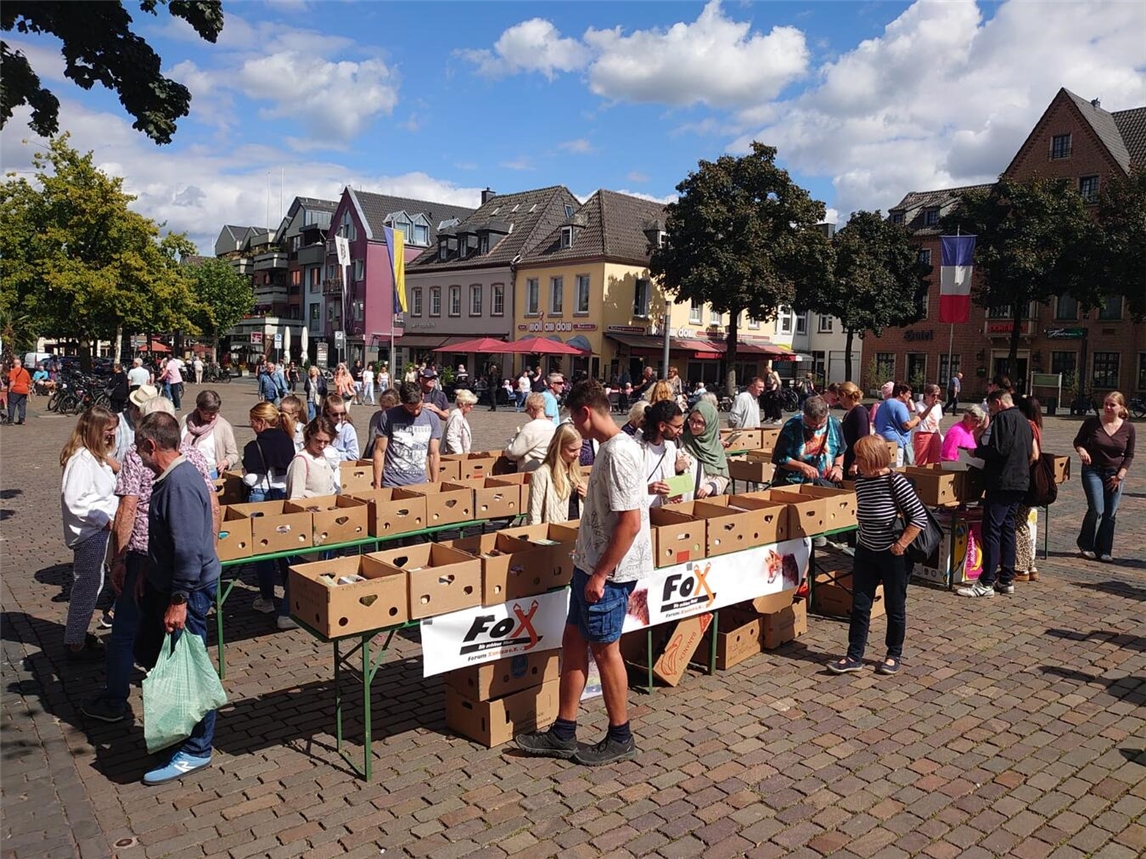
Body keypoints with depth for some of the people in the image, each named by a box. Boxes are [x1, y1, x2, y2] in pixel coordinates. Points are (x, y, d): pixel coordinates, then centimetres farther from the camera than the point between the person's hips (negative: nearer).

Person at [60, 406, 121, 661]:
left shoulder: (97, 456, 10)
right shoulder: (81, 459, -20)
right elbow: (74, 499, -25)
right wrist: (105, 519, -20)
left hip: (99, 529, 10)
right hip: (89, 531, -10)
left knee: (92, 584, 20)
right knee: (86, 587, 0)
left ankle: (79, 633, 34)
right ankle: (76, 644, 12)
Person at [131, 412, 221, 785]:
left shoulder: (181, 483, -24)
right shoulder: (170, 477, 8)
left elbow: (190, 549, -28)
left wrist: (179, 600, -26)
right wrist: (150, 578, 24)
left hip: (188, 589, -11)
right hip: (164, 585, 11)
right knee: (148, 651, 21)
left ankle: (196, 750, 15)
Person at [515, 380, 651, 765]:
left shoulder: (618, 453, -21)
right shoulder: (610, 447, 10)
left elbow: (630, 522, -25)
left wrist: (600, 574, -21)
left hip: (608, 572, -10)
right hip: (591, 564, 10)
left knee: (604, 648, 4)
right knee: (574, 641, 14)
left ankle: (620, 738, 23)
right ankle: (563, 734, 26)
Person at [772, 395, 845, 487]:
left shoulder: (834, 425, 2)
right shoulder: (791, 427, -12)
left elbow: (840, 452, 19)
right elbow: (779, 458, -8)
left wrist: (838, 466, 0)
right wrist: (802, 467, -19)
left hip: (826, 482, 2)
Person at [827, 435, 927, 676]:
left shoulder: (896, 482, -20)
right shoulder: (860, 481, -1)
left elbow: (920, 517, -19)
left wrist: (900, 545, -18)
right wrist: (864, 539, 7)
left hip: (893, 555, -6)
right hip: (865, 552, 6)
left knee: (895, 607, 11)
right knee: (859, 605, 7)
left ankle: (894, 655, 28)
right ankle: (854, 656, 16)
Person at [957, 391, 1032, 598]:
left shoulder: (1003, 418, -11)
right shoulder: (1023, 420, 18)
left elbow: (999, 450, -21)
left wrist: (977, 451, -4)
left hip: (1002, 482, -10)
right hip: (1020, 482, 10)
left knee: (991, 531, -8)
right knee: (1007, 529, 13)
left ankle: (986, 583, -8)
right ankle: (1006, 580, 17)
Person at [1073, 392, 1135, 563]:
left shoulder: (1128, 428, -1)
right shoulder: (1092, 423, -7)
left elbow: (1129, 455, 6)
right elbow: (1078, 441, 6)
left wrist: (1120, 476, -2)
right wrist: (1081, 450, -16)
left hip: (1115, 474, 3)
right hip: (1093, 471, -2)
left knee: (1110, 514, 3)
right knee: (1097, 510, -11)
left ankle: (1104, 550, 14)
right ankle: (1085, 545, 9)